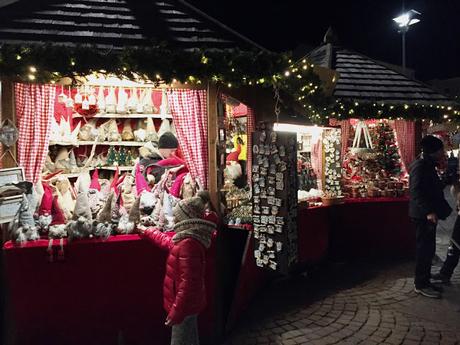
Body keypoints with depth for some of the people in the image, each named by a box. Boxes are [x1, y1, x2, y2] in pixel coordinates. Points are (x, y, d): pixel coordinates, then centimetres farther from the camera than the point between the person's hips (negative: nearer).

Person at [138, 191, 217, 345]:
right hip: (189, 303, 10)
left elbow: (188, 282, -30)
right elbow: (168, 242, 25)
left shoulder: (188, 245, -28)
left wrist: (177, 311, -26)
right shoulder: (187, 240, 5)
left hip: (185, 305, -10)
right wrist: (147, 232, 34)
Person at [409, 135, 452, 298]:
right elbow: (416, 191, -24)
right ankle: (421, 285, 7)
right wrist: (428, 211, -29)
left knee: (428, 249, 15)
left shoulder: (428, 165, 15)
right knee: (424, 249, -3)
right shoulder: (419, 166, -16)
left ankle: (424, 281, 25)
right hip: (423, 215, -10)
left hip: (428, 214, 10)